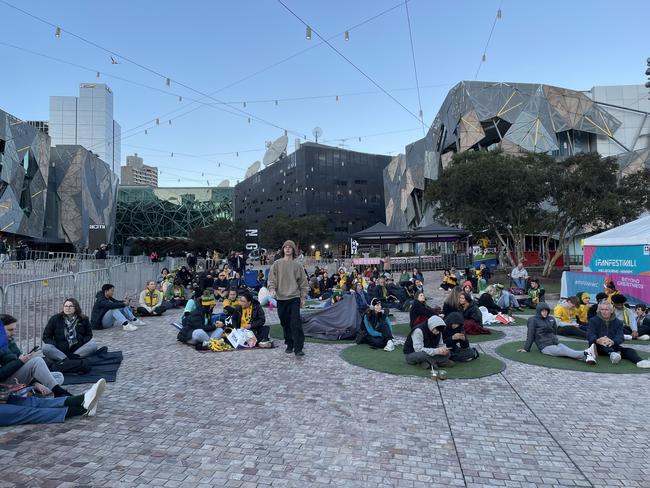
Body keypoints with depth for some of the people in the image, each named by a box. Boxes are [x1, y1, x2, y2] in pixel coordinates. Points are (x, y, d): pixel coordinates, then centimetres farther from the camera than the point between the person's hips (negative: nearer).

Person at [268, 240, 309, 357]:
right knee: (285, 323, 9)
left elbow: (303, 282, 8)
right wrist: (272, 289, -17)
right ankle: (289, 345, 23)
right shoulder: (277, 264, 6)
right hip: (281, 298, 2)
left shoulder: (298, 265, 6)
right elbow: (272, 278, 2)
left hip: (294, 297, -1)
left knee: (296, 323, -10)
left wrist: (303, 297, 5)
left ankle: (298, 348, -8)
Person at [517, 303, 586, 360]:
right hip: (545, 346, -5)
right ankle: (584, 355, -55)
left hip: (556, 343, 5)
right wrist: (526, 348, 1)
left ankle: (585, 355, -53)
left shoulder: (551, 319, 16)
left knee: (567, 350, -26)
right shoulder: (533, 320, 0)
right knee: (563, 351, -31)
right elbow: (530, 335, -1)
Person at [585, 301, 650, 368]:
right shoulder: (593, 320, 2)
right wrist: (597, 340, -39)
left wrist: (612, 342, -35)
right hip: (598, 347, -2)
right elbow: (590, 335, -14)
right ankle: (612, 354, -57)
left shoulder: (618, 322, 8)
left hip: (612, 347, 2)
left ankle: (640, 361, -49)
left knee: (630, 350, -21)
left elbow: (620, 337, -10)